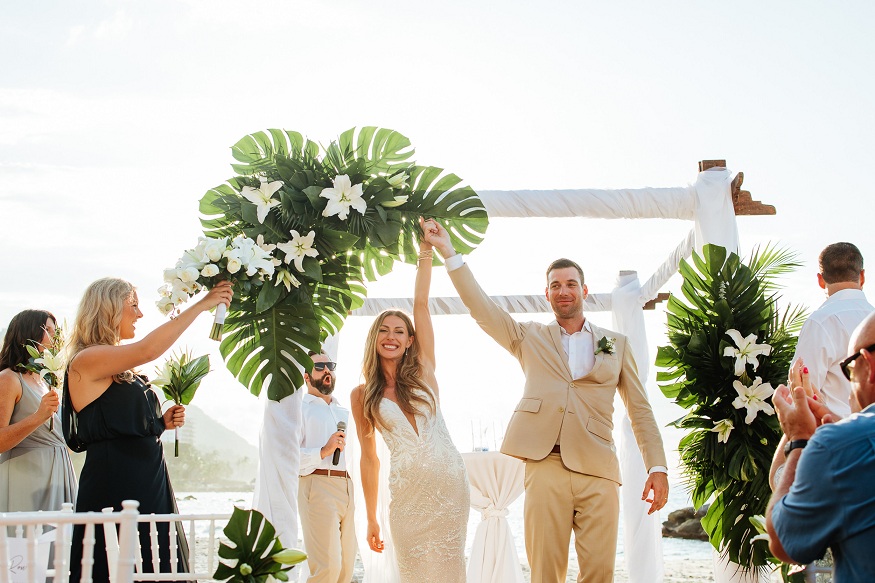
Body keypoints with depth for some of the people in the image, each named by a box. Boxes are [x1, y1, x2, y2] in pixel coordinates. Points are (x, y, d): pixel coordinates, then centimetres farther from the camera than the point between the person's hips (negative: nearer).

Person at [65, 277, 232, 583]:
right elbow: (147, 350, -24)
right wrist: (201, 305, -19)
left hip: (149, 487, 9)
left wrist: (162, 422, 5)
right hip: (114, 490, -9)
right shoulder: (84, 361, -10)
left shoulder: (124, 371, 17)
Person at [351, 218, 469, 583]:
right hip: (406, 487, 0)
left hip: (448, 480, 0)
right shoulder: (363, 395, 7)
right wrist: (371, 519, 8)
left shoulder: (422, 370, 6)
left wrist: (426, 252, -4)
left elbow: (421, 305, -1)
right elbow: (369, 457, 9)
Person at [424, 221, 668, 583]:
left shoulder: (616, 344, 18)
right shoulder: (529, 338, 18)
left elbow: (640, 410, 15)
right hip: (545, 468, 0)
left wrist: (657, 467, 5)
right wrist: (448, 251, 0)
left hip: (598, 471, 0)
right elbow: (480, 307, 8)